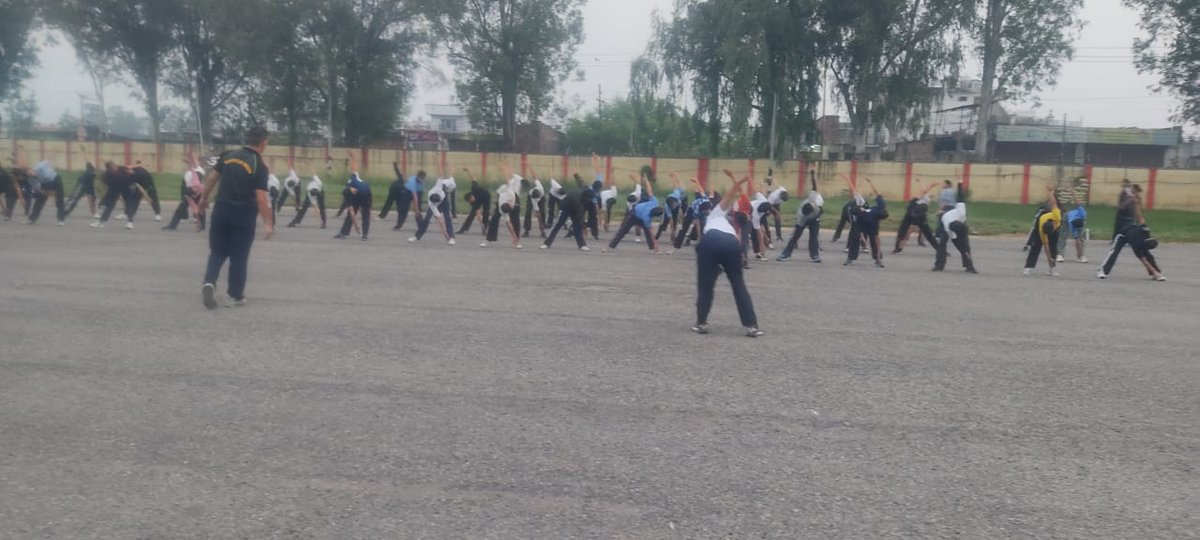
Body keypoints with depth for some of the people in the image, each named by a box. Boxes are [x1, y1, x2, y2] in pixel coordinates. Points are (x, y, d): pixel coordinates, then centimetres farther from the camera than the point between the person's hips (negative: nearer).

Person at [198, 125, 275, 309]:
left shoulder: (228, 155, 4)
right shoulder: (260, 166, -11)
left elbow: (212, 178, 9)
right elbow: (261, 198, -16)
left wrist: (204, 198, 23)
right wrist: (268, 223, -13)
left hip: (221, 210, 4)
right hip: (244, 215, -4)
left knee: (217, 251, 16)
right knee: (239, 256, 7)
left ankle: (209, 282, -5)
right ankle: (235, 295, 13)